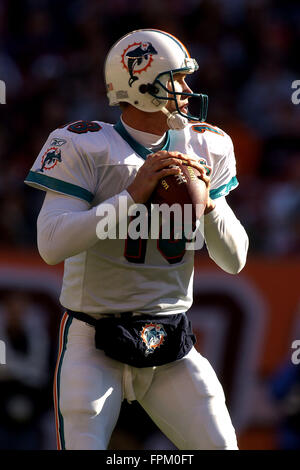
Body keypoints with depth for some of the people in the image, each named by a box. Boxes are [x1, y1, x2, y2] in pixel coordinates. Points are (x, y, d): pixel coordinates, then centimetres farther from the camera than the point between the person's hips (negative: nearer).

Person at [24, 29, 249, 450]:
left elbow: (234, 260, 6)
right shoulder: (86, 147, -10)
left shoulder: (203, 149, 5)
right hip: (95, 343, -4)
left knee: (220, 445, -2)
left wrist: (207, 203, -13)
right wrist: (132, 195, -25)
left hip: (173, 350, 4)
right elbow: (51, 245, -22)